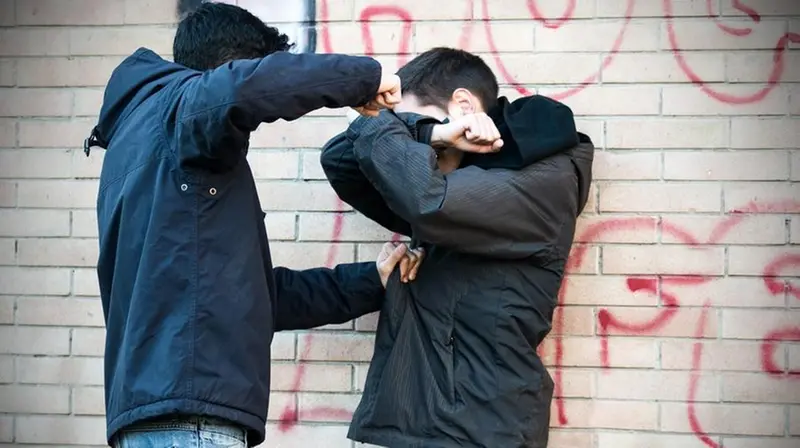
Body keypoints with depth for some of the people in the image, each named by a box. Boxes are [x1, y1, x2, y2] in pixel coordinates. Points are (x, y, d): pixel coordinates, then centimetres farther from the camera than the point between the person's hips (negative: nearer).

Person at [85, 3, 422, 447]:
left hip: (163, 399, 10)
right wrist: (367, 75, -9)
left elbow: (253, 291, 26)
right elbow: (247, 86, -26)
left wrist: (370, 280, 27)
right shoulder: (178, 107, 0)